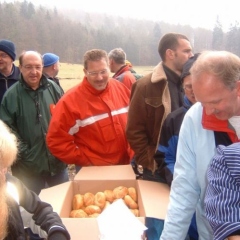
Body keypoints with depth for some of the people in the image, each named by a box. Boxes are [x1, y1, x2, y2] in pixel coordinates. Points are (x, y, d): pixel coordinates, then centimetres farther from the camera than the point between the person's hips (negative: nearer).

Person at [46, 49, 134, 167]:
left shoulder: (121, 89, -2)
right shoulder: (71, 100, -16)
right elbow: (56, 140, -14)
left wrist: (133, 150, 3)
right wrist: (86, 161, -14)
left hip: (125, 165, 4)